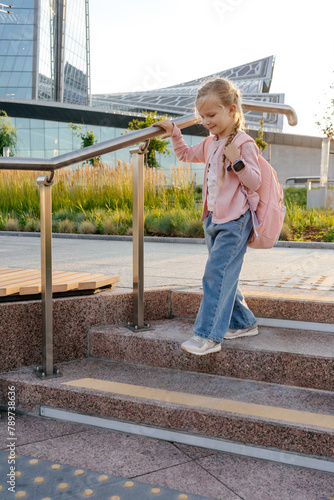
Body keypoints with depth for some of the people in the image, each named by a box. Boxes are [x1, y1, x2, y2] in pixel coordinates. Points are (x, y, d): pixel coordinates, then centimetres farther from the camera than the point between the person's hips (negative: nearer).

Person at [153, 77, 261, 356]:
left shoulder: (244, 144, -11)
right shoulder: (210, 144, 13)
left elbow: (255, 182, -14)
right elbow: (186, 155, 31)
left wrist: (237, 160, -27)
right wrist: (174, 133, 18)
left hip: (234, 222, -9)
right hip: (213, 220, 9)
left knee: (216, 274, -12)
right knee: (225, 276, 13)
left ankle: (208, 336, -8)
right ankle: (243, 323, 27)